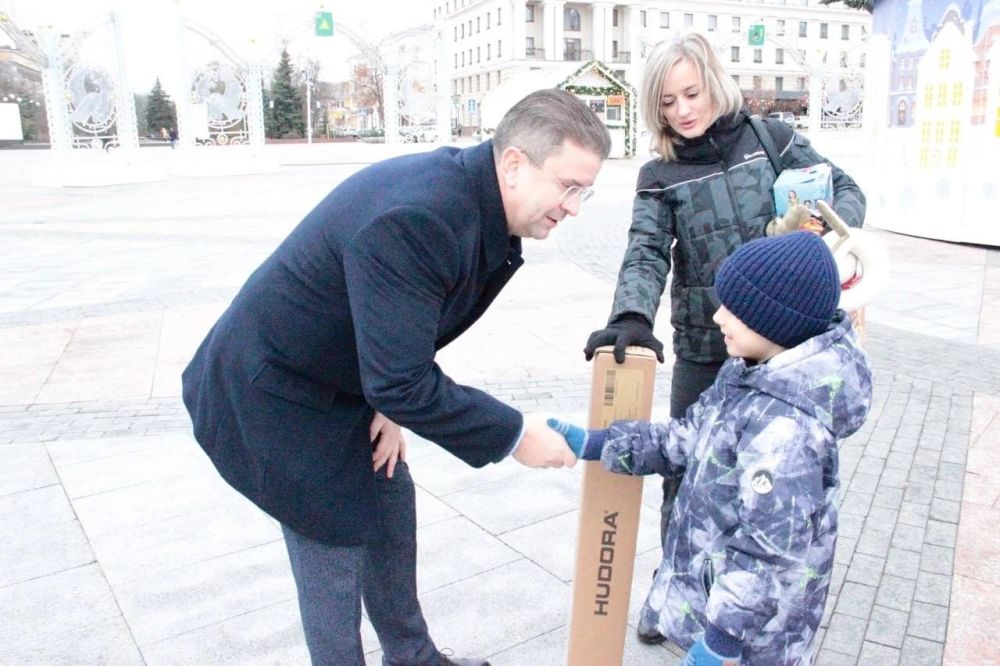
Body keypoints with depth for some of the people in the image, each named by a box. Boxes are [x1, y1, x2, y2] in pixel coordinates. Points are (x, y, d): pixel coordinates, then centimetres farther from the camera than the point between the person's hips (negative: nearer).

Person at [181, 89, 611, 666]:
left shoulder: (477, 200, -6)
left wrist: (392, 402, -6)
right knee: (335, 550, 1)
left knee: (391, 501, 17)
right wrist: (512, 436, -24)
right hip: (272, 393, -9)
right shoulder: (413, 218, -36)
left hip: (342, 378, 9)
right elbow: (401, 381, -34)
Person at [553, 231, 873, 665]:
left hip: (753, 612, -9)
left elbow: (771, 547, -29)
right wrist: (597, 444, 1)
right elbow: (686, 441, 6)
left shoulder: (783, 424, -32)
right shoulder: (749, 374, -2)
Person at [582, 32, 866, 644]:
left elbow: (846, 191, 8)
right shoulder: (659, 176, 0)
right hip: (703, 349, 0)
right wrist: (632, 317, -34)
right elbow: (646, 253, -14)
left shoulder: (771, 138, 1)